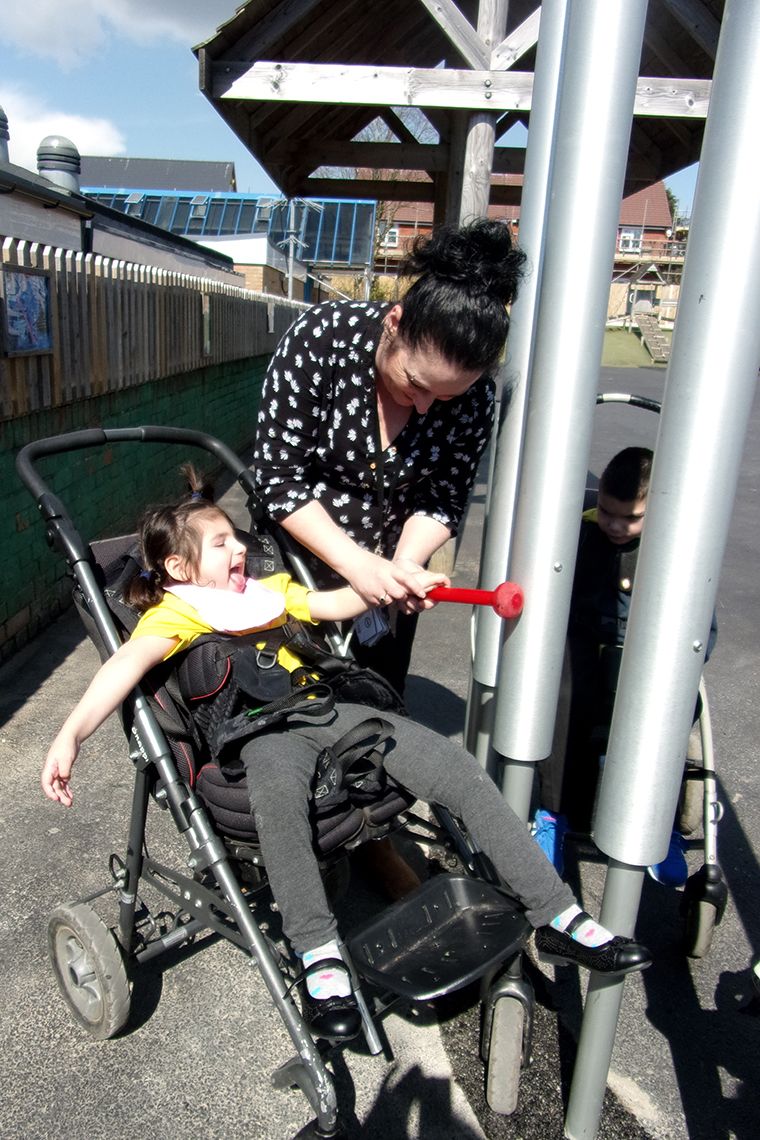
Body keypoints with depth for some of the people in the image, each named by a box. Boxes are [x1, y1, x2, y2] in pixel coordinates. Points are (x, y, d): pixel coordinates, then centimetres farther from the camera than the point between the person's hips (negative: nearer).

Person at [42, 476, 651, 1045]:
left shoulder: (268, 591, 28)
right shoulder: (172, 615, 7)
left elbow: (333, 603, 20)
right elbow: (130, 661, -12)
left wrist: (399, 581, 2)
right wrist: (71, 735, -30)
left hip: (324, 709, 5)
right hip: (259, 729, -5)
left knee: (461, 767, -10)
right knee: (277, 796, -42)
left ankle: (557, 916, -3)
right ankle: (320, 954, -27)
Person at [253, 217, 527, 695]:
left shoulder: (475, 397, -19)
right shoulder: (323, 336, -26)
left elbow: (443, 501, -9)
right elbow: (280, 477, -23)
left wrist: (405, 563, -28)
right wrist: (355, 564, -30)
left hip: (392, 559, 2)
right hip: (299, 546, -1)